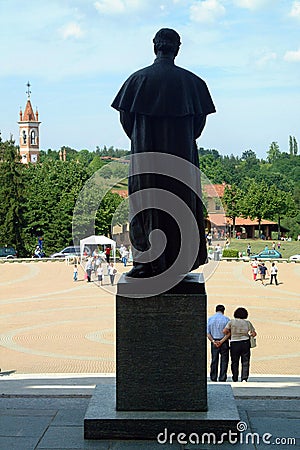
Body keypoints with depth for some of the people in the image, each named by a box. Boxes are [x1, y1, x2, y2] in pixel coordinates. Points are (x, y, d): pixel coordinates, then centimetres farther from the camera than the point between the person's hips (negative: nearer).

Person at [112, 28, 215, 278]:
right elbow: (200, 119, 2)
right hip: (182, 154, 1)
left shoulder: (138, 79, -1)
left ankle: (147, 264, 2)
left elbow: (125, 117, 0)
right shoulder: (191, 81, 1)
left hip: (145, 155, -1)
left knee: (146, 206, 4)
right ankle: (179, 264, 9)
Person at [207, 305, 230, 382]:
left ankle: (213, 378, 8)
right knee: (224, 361, 3)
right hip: (224, 343, -2)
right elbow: (228, 333, -10)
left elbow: (208, 333, -1)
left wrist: (213, 341, -8)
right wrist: (221, 341, -13)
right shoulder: (226, 319, -3)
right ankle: (222, 378, 0)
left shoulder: (210, 319, 4)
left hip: (214, 342, 2)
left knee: (214, 361, 8)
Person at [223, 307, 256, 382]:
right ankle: (244, 378, -10)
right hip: (245, 343, 0)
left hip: (234, 343, 0)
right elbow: (254, 334, 4)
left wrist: (230, 334, 8)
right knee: (245, 362, 3)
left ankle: (235, 379, 18)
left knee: (234, 362, 11)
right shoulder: (248, 323, 2)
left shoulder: (232, 321, -2)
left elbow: (225, 331, -10)